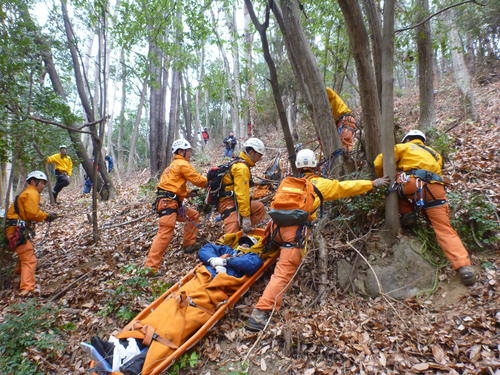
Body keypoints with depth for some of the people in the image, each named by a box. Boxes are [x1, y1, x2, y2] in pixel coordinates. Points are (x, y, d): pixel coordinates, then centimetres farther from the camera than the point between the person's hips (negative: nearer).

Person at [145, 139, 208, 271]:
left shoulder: (175, 164, 26)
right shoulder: (182, 164, -5)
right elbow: (198, 180, -8)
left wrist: (188, 193, 12)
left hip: (172, 202, 10)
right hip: (167, 202, -10)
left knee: (193, 215, 21)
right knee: (166, 232, -17)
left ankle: (189, 244, 24)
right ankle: (151, 267, -18)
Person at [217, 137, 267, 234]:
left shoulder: (238, 163, 15)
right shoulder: (242, 168, -17)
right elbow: (242, 193, -23)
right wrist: (246, 216, -23)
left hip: (235, 201, 10)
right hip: (229, 203, -10)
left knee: (260, 208, 9)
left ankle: (242, 228, 6)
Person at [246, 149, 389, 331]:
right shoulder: (321, 184, 11)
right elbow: (346, 187, 17)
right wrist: (373, 183, 29)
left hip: (277, 226, 6)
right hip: (295, 229, -6)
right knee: (284, 273, -9)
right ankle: (260, 313, -17)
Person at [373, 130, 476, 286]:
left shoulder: (403, 147, 21)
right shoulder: (435, 153, 36)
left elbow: (379, 163, 13)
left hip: (412, 185, -4)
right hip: (436, 189, 4)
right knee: (444, 229, 1)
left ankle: (407, 214, 15)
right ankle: (464, 266, -15)